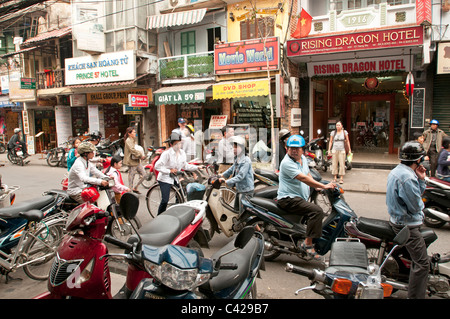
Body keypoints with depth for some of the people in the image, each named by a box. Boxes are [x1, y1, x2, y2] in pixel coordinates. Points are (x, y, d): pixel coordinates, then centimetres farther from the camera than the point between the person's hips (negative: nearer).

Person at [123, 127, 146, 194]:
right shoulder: (128, 140, -13)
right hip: (132, 161, -9)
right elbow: (132, 150, -24)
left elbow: (137, 148, 19)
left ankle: (135, 188, 18)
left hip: (137, 161, 10)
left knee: (143, 174, 8)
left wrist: (142, 155, 2)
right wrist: (140, 155, -18)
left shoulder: (133, 140, 17)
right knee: (131, 175, -1)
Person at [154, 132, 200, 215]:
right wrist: (169, 171, -23)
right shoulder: (167, 153, -16)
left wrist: (197, 167, 6)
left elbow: (185, 166, 14)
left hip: (176, 178, 7)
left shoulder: (182, 153, 4)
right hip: (165, 179, -6)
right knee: (165, 201, -12)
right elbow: (157, 166, -18)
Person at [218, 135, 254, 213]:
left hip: (246, 190, -10)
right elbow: (231, 169, 26)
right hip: (239, 189, 10)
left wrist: (226, 181, -29)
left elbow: (240, 176, -27)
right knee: (236, 208, 21)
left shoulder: (246, 161, -20)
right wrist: (222, 175, 19)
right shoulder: (236, 160, 10)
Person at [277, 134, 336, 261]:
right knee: (317, 211, -26)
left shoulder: (303, 159, 11)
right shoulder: (287, 163, -19)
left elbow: (308, 175, 24)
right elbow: (303, 178, -26)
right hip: (288, 199, -10)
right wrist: (324, 186, -26)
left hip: (301, 198, 10)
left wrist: (317, 187, 7)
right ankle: (308, 243, -19)